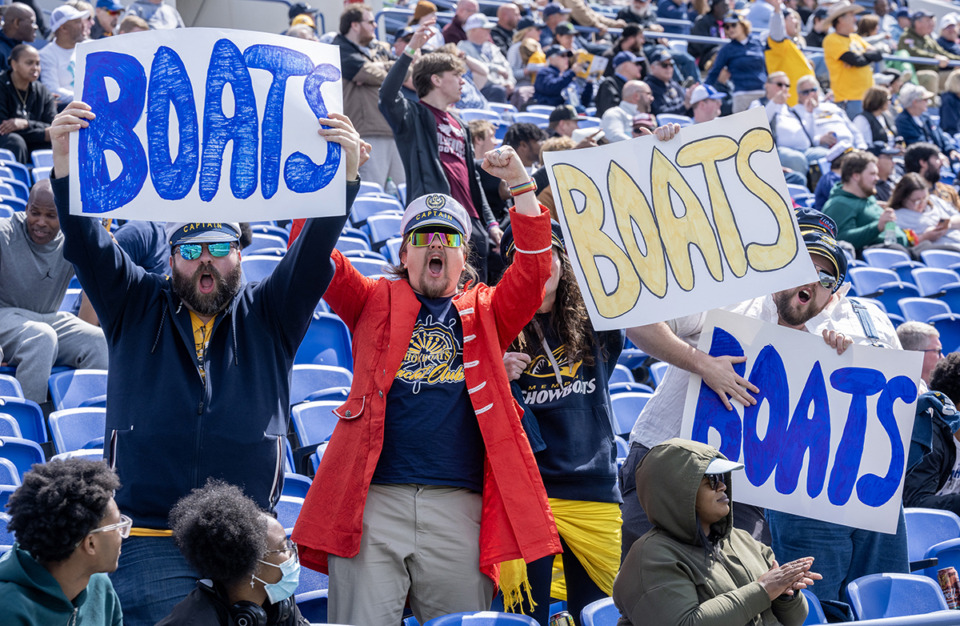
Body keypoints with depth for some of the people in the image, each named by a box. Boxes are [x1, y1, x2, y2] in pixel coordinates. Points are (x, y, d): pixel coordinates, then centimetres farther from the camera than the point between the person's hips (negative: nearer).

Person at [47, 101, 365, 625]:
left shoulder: (269, 314, 12)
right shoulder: (136, 309, 12)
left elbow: (313, 251, 0)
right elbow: (86, 245, 1)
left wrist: (345, 173, -16)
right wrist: (63, 159, -13)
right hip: (148, 538, -1)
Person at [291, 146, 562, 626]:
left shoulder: (484, 312, 19)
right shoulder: (376, 302, 16)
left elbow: (533, 270, 4)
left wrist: (520, 185, -5)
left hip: (458, 505, 1)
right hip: (372, 499, -1)